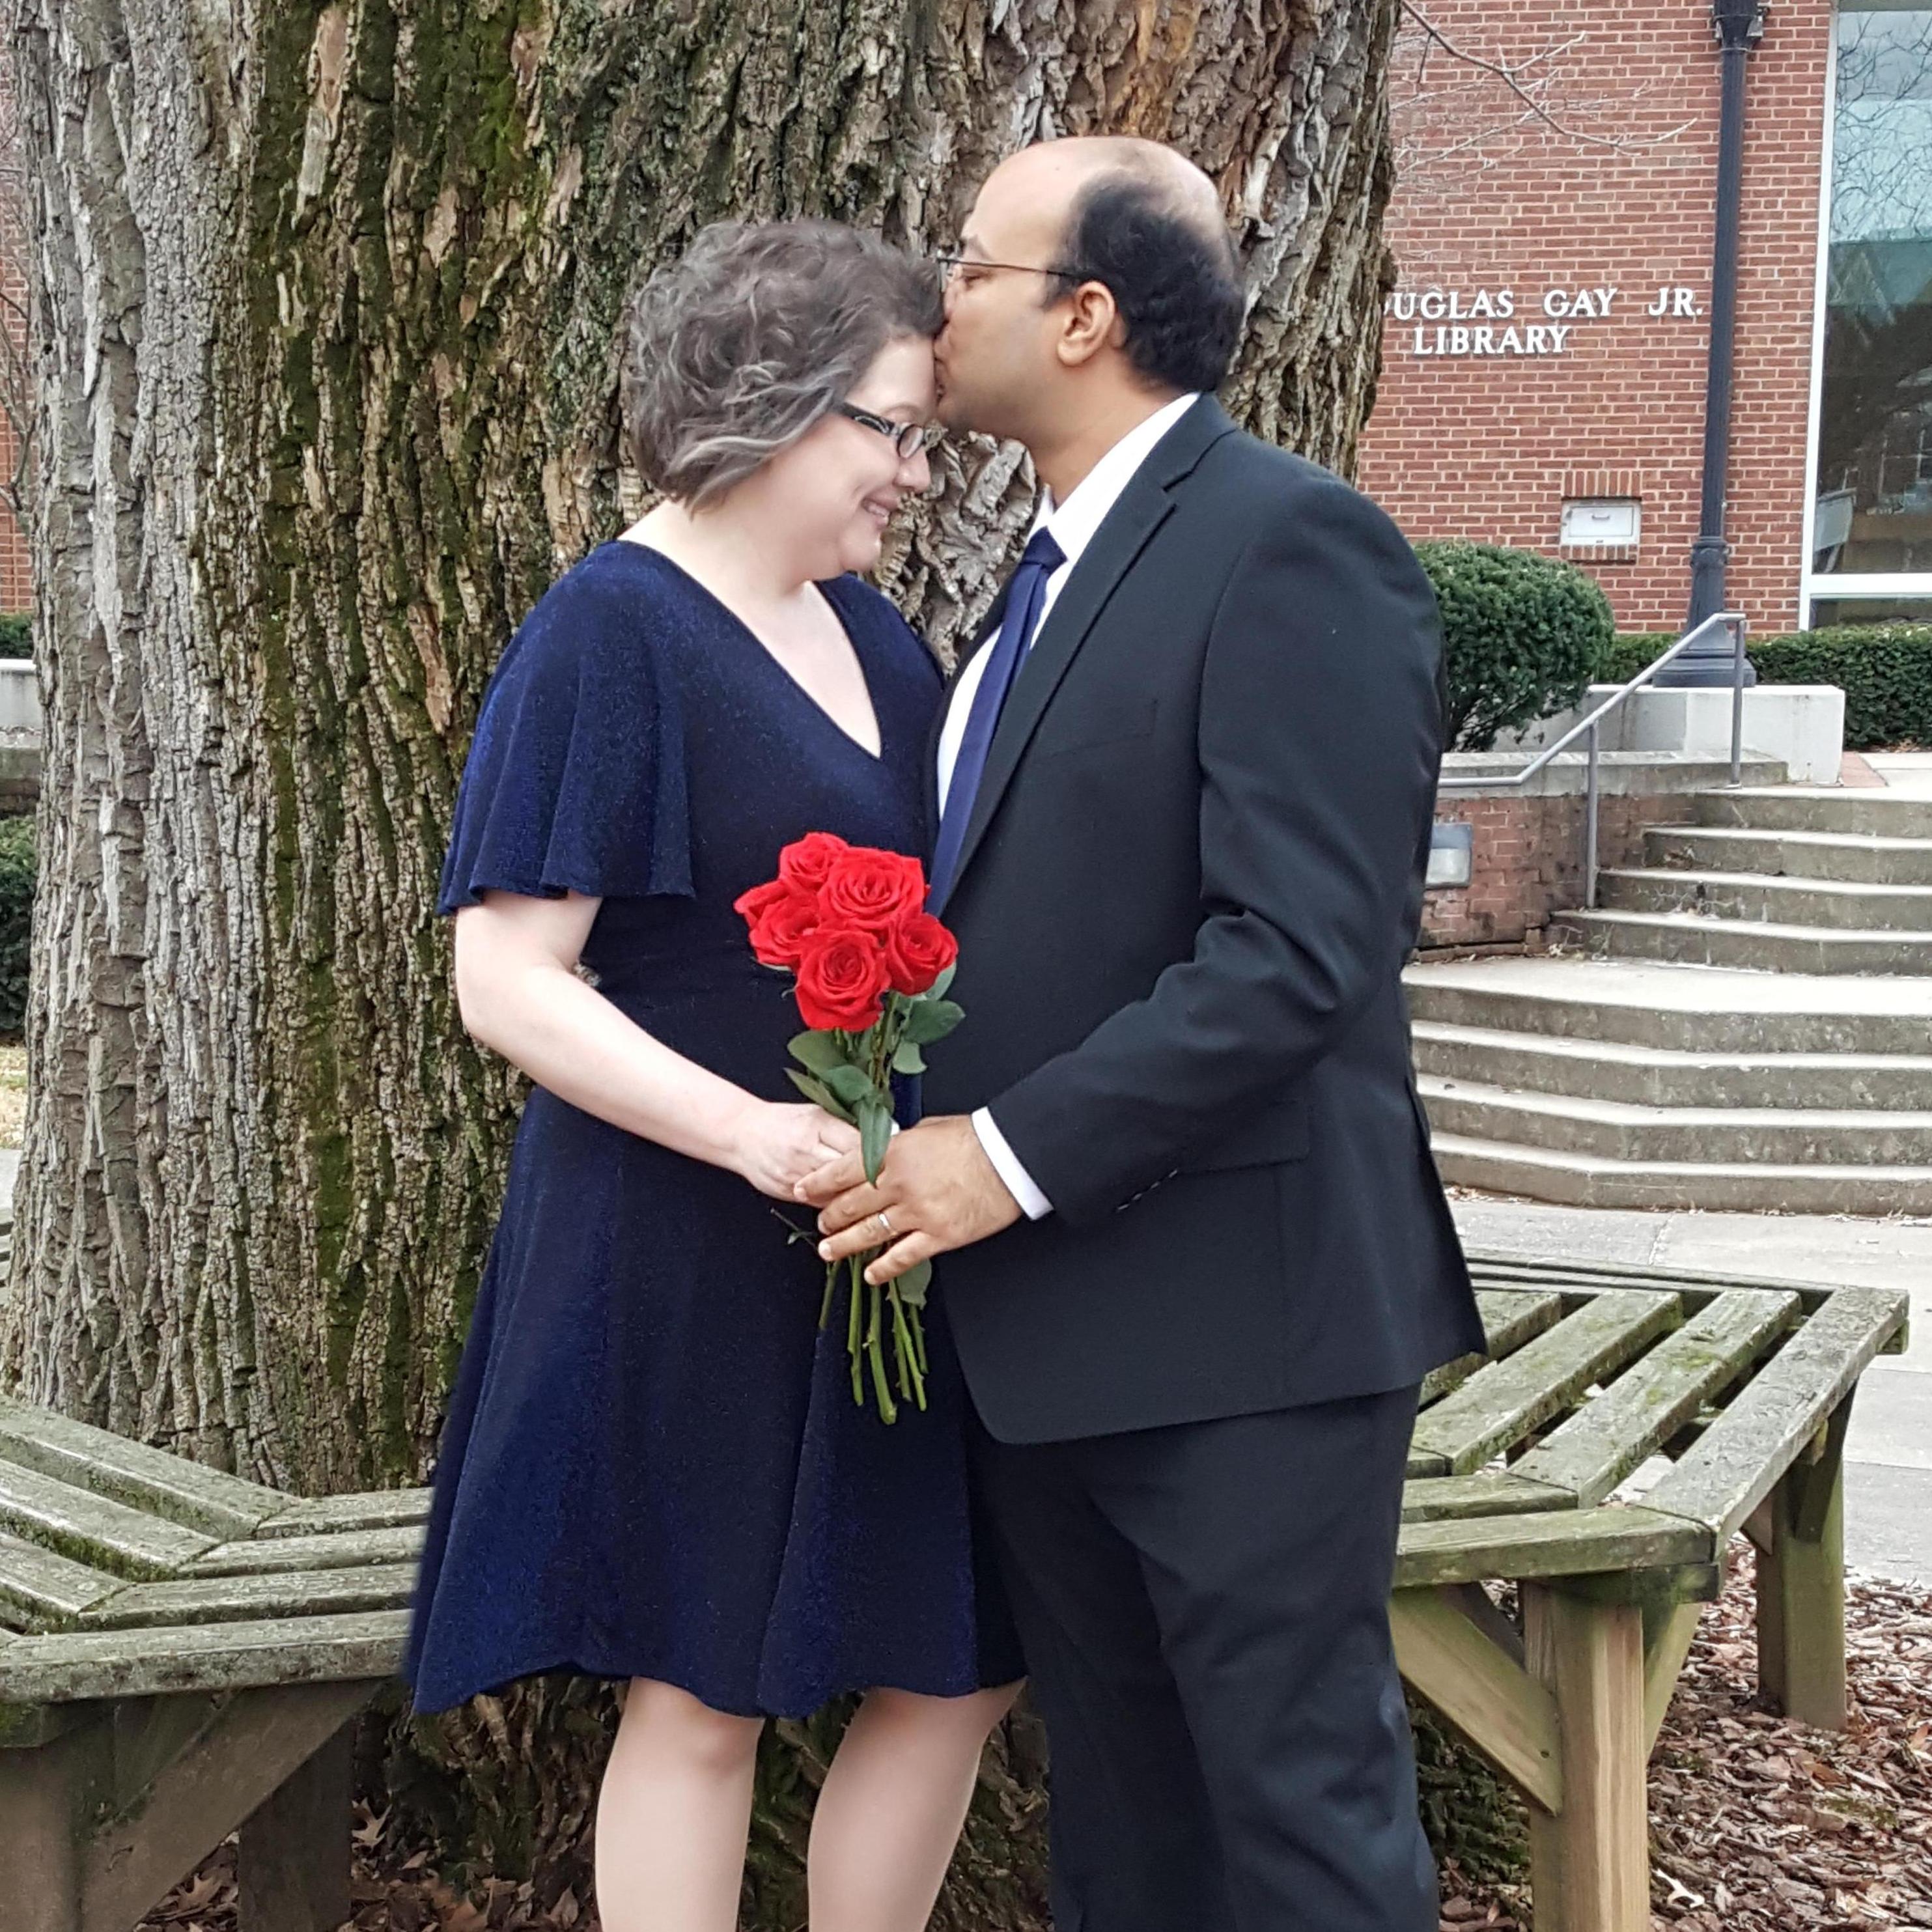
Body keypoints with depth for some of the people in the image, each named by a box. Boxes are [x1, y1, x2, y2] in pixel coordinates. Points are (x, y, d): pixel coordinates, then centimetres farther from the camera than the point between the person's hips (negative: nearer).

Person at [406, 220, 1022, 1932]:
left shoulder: (866, 630, 9)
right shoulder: (610, 631, -13)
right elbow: (507, 980, -17)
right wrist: (753, 1133, -28)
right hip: (687, 1255, -7)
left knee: (965, 1666, 13)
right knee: (703, 1701, 7)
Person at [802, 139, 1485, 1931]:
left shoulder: (1290, 543, -14)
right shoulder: (1061, 567, 15)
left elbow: (1302, 950, -22)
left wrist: (1015, 1155, -20)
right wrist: (937, 1142, 4)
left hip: (1234, 1314, -8)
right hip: (1046, 1314, 9)